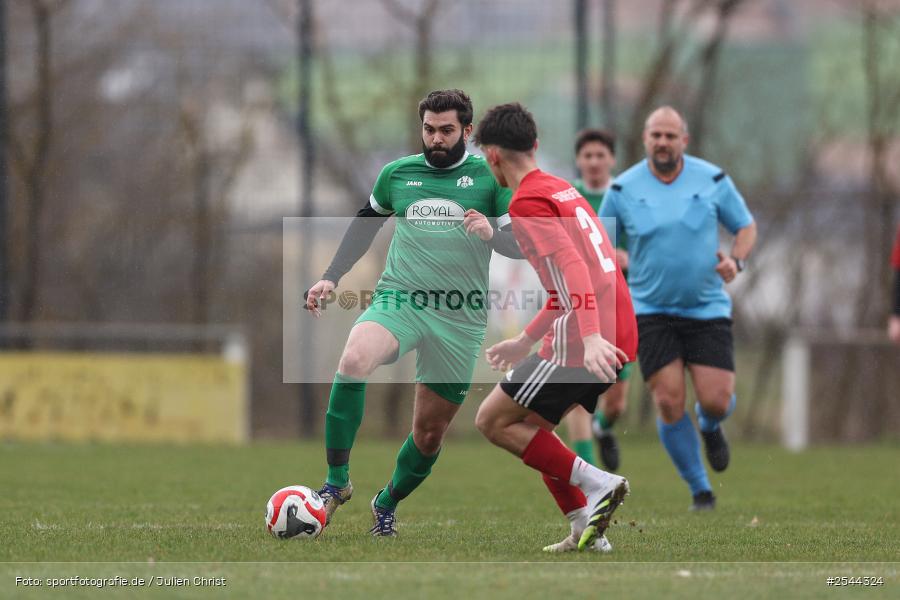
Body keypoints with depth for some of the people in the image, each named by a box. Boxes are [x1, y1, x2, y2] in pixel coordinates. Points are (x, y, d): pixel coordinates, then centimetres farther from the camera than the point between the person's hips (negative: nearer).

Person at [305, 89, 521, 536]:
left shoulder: (489, 176, 3)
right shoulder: (397, 173, 9)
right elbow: (364, 226, 25)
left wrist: (492, 233, -20)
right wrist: (331, 278, 17)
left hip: (460, 317, 0)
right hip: (398, 299, 0)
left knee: (430, 432, 6)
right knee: (354, 360, -32)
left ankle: (387, 504, 35)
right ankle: (337, 482, -22)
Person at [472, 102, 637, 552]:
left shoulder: (527, 203, -10)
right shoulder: (562, 190, 21)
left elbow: (572, 267, -24)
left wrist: (590, 337, -35)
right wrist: (527, 341, 34)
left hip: (585, 344, -9)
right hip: (615, 337, 9)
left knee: (493, 421, -1)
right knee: (528, 425, 19)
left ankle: (596, 484, -9)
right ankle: (586, 529, 12)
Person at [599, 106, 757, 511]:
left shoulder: (713, 180, -3)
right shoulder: (623, 189, -3)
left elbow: (746, 226, 8)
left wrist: (736, 260, -12)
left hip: (707, 308, 0)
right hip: (651, 311, 0)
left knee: (716, 400, -9)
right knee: (669, 403, -10)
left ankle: (710, 427, 31)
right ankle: (700, 490, 7)